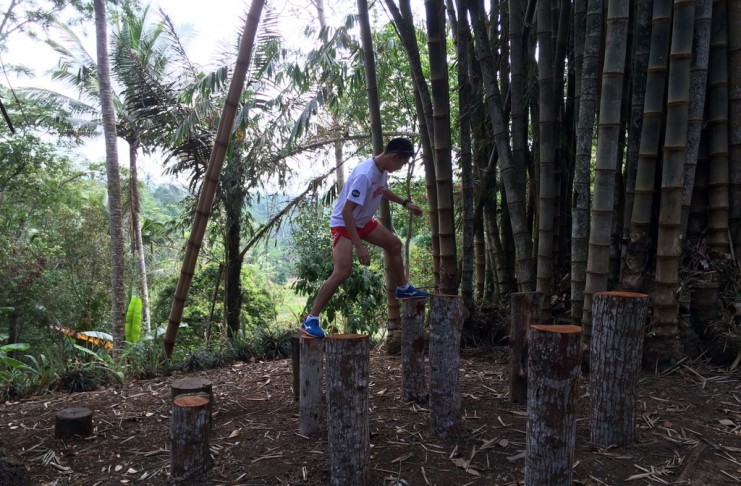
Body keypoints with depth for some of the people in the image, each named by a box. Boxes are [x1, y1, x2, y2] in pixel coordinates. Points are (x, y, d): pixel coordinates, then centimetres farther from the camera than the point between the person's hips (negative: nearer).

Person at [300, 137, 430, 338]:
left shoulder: (382, 170, -4)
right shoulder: (364, 175, -32)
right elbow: (346, 211, -34)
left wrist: (405, 203, 19)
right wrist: (359, 246, -35)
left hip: (363, 221, 9)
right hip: (343, 223, -9)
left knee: (394, 244, 18)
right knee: (343, 271, -23)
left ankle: (403, 288, 38)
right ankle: (310, 320, -17)